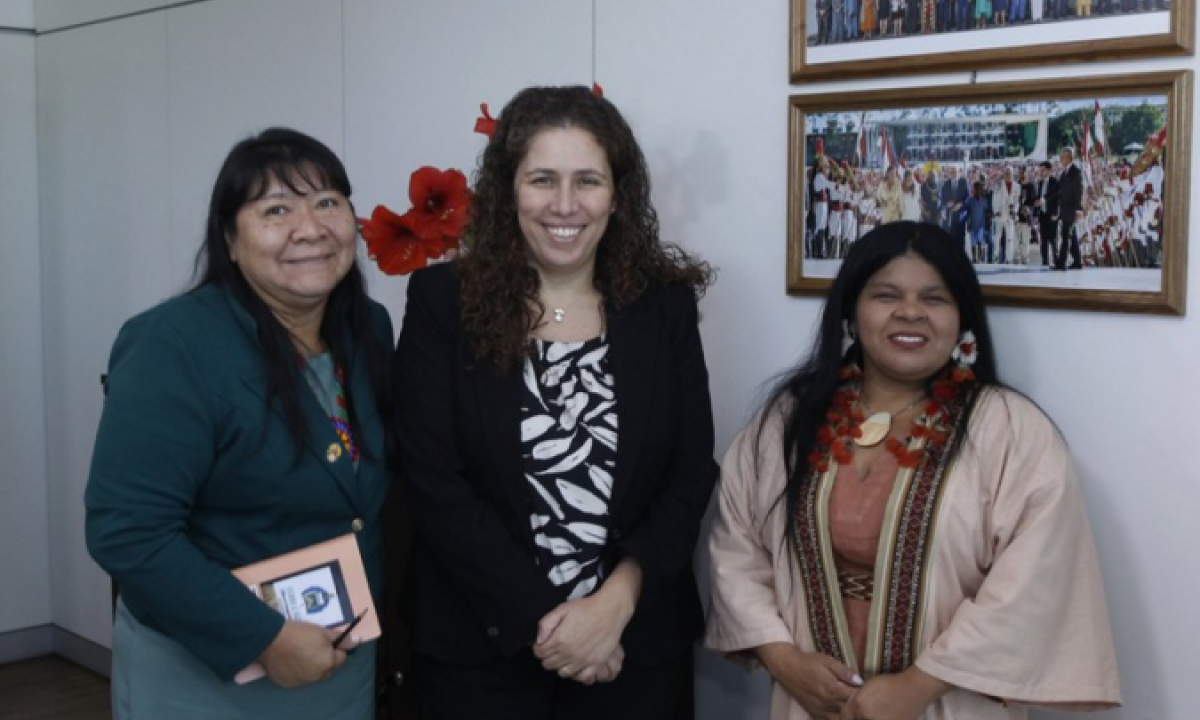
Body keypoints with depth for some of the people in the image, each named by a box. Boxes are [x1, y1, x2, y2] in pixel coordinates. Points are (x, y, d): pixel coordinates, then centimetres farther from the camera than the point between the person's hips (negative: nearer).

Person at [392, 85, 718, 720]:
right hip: (481, 646, -1)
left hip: (637, 643, 2)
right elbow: (434, 483, -9)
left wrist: (613, 605, -13)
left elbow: (692, 474, -1)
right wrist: (541, 619, -13)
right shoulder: (443, 301, -5)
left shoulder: (665, 304, 1)